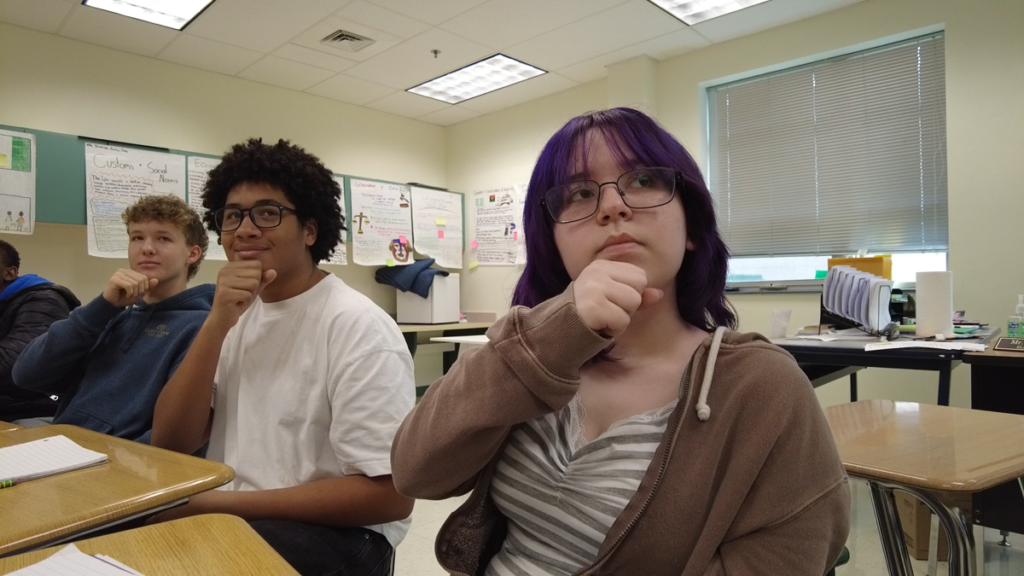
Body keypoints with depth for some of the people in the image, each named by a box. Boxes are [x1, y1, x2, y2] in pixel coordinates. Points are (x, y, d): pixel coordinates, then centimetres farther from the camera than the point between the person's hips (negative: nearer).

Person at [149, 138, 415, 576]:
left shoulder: (359, 327, -17)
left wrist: (221, 502, -17)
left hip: (334, 531, -6)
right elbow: (170, 442, -1)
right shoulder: (240, 315, 6)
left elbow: (390, 495, -20)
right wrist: (217, 323, -15)